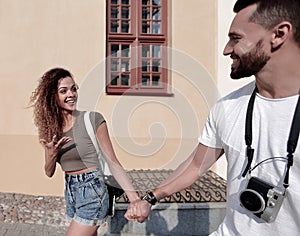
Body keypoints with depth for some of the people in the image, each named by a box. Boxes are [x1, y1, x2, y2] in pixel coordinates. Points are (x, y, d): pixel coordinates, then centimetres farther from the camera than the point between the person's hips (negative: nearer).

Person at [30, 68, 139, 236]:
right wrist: (52, 154, -15)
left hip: (92, 192, -5)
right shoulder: (50, 127, 3)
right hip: (70, 192, 6)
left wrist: (135, 198, -18)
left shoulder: (93, 119, -12)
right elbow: (49, 172, 7)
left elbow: (112, 162, -12)